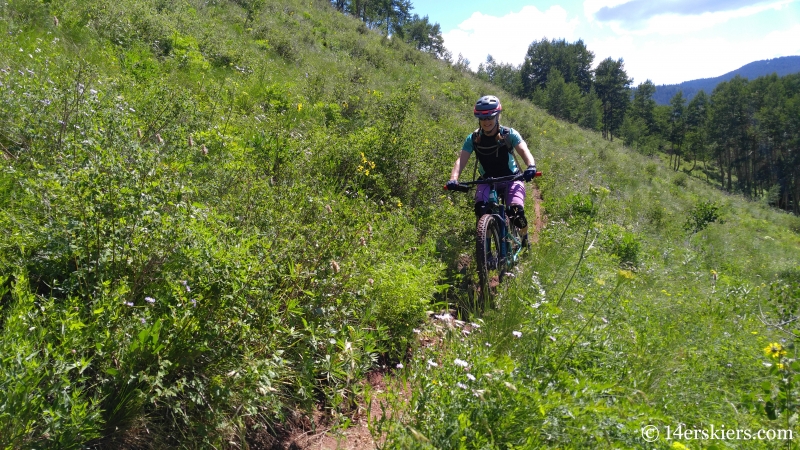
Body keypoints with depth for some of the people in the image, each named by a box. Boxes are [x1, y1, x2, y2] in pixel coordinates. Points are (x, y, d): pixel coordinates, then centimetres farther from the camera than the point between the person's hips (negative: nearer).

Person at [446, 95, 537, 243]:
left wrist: (531, 166, -47)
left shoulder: (509, 134, -13)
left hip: (511, 179, -1)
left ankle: (524, 233, 11)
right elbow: (461, 160, -19)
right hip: (487, 181, 1)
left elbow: (524, 150, -25)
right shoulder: (473, 139, -9)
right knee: (480, 209, -28)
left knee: (516, 211, -24)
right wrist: (453, 179, -38)